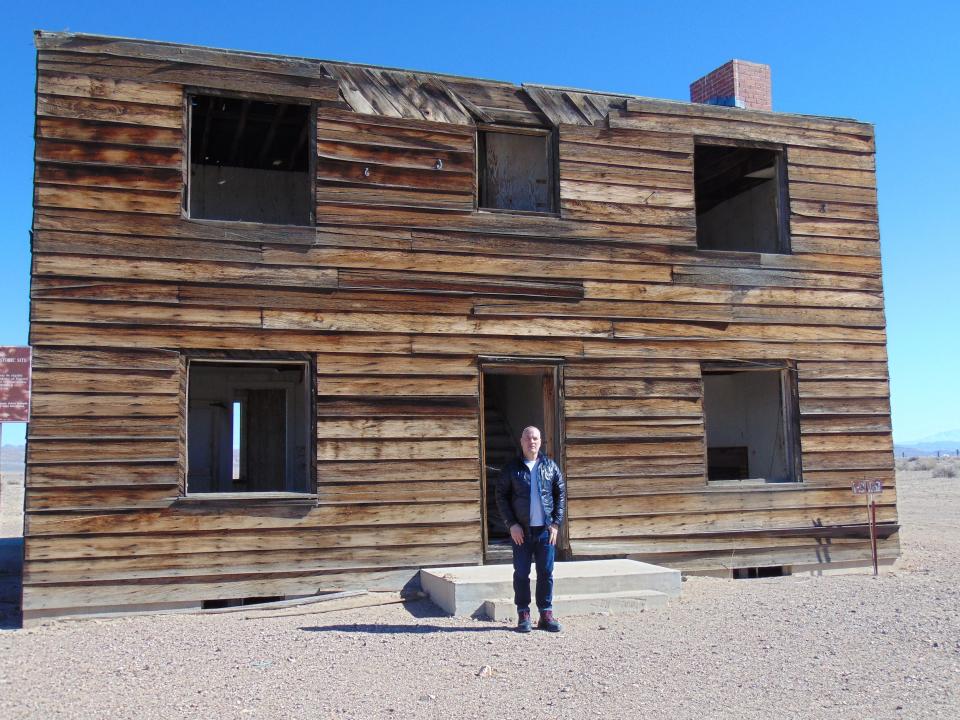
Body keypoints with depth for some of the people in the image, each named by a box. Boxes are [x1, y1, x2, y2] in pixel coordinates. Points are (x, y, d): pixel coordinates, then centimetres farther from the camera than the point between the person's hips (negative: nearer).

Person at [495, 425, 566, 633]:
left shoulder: (550, 466, 5)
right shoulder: (512, 468, 1)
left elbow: (561, 493, 7)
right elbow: (501, 496, 0)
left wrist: (556, 523, -1)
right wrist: (511, 524, -7)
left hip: (546, 530, 1)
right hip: (521, 531, -1)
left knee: (546, 573, 6)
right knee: (521, 574, 4)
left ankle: (546, 614, 15)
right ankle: (523, 614, 14)